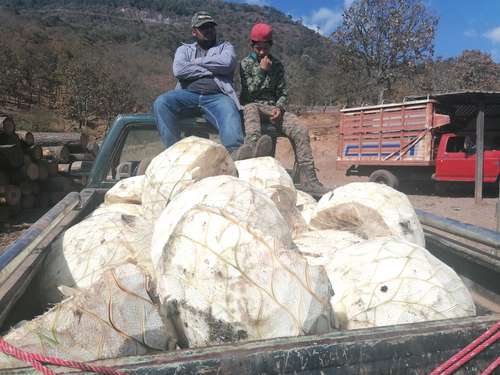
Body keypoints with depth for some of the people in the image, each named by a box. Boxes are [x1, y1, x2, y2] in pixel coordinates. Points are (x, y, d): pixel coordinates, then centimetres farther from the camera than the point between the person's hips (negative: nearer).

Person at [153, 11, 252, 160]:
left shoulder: (225, 46, 25)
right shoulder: (184, 49, 26)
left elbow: (227, 63, -1)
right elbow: (179, 70, 2)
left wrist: (196, 62, 5)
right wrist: (211, 71, 1)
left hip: (217, 96, -1)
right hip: (188, 94, 2)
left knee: (230, 114, -36)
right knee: (161, 103, -28)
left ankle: (234, 153, -62)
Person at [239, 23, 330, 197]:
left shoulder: (277, 65, 17)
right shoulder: (246, 63, 9)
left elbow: (282, 93, 12)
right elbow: (250, 91, -2)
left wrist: (279, 107, -9)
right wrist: (261, 71, -9)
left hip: (273, 106, 3)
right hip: (252, 105, -2)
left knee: (300, 129, -24)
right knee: (253, 133, -39)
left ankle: (308, 179, -29)